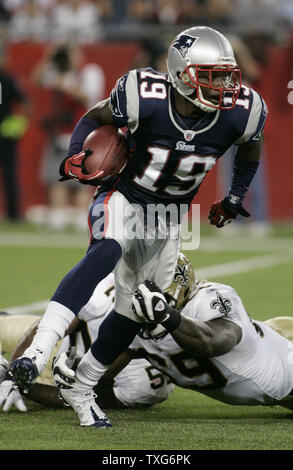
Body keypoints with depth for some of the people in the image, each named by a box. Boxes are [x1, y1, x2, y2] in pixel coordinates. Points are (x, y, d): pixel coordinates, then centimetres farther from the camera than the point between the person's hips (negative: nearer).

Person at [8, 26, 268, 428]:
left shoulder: (238, 114, -16)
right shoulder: (146, 98, -24)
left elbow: (251, 146, 9)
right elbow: (96, 118, -5)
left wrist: (234, 199, 14)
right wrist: (74, 157, -22)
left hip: (168, 215, 5)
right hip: (122, 198, -5)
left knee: (135, 311, 7)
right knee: (107, 252, -36)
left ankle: (80, 388, 28)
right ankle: (38, 352, -46)